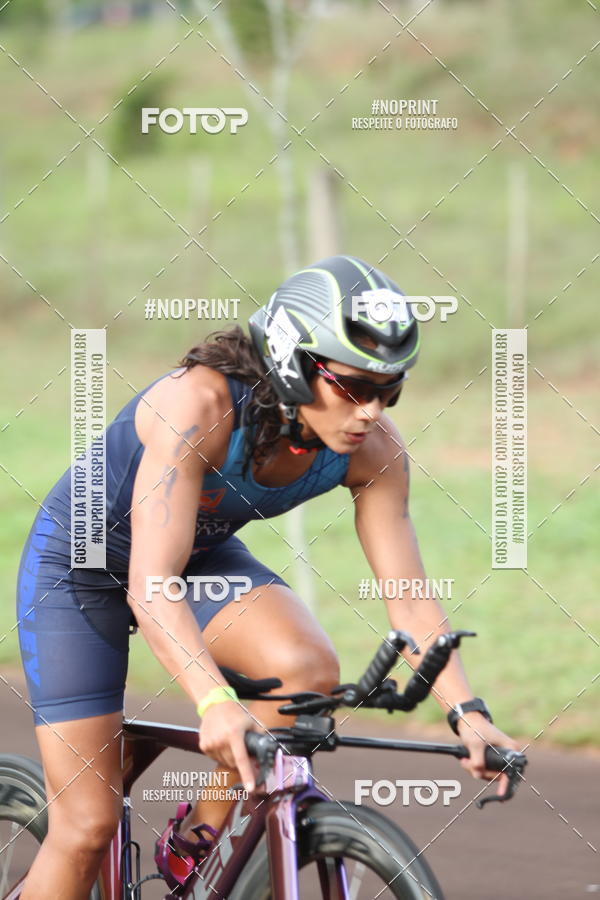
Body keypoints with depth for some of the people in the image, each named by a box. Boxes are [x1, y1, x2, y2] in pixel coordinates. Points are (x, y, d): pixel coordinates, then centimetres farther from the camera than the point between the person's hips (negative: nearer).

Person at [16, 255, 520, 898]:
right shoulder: (197, 404, -37)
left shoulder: (373, 448, -21)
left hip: (202, 556, 4)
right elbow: (150, 585, -43)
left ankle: (196, 845, -5)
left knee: (308, 668, -27)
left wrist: (467, 714, -33)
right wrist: (213, 701, -57)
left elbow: (409, 599, -18)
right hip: (81, 562, -4)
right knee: (87, 826, -9)